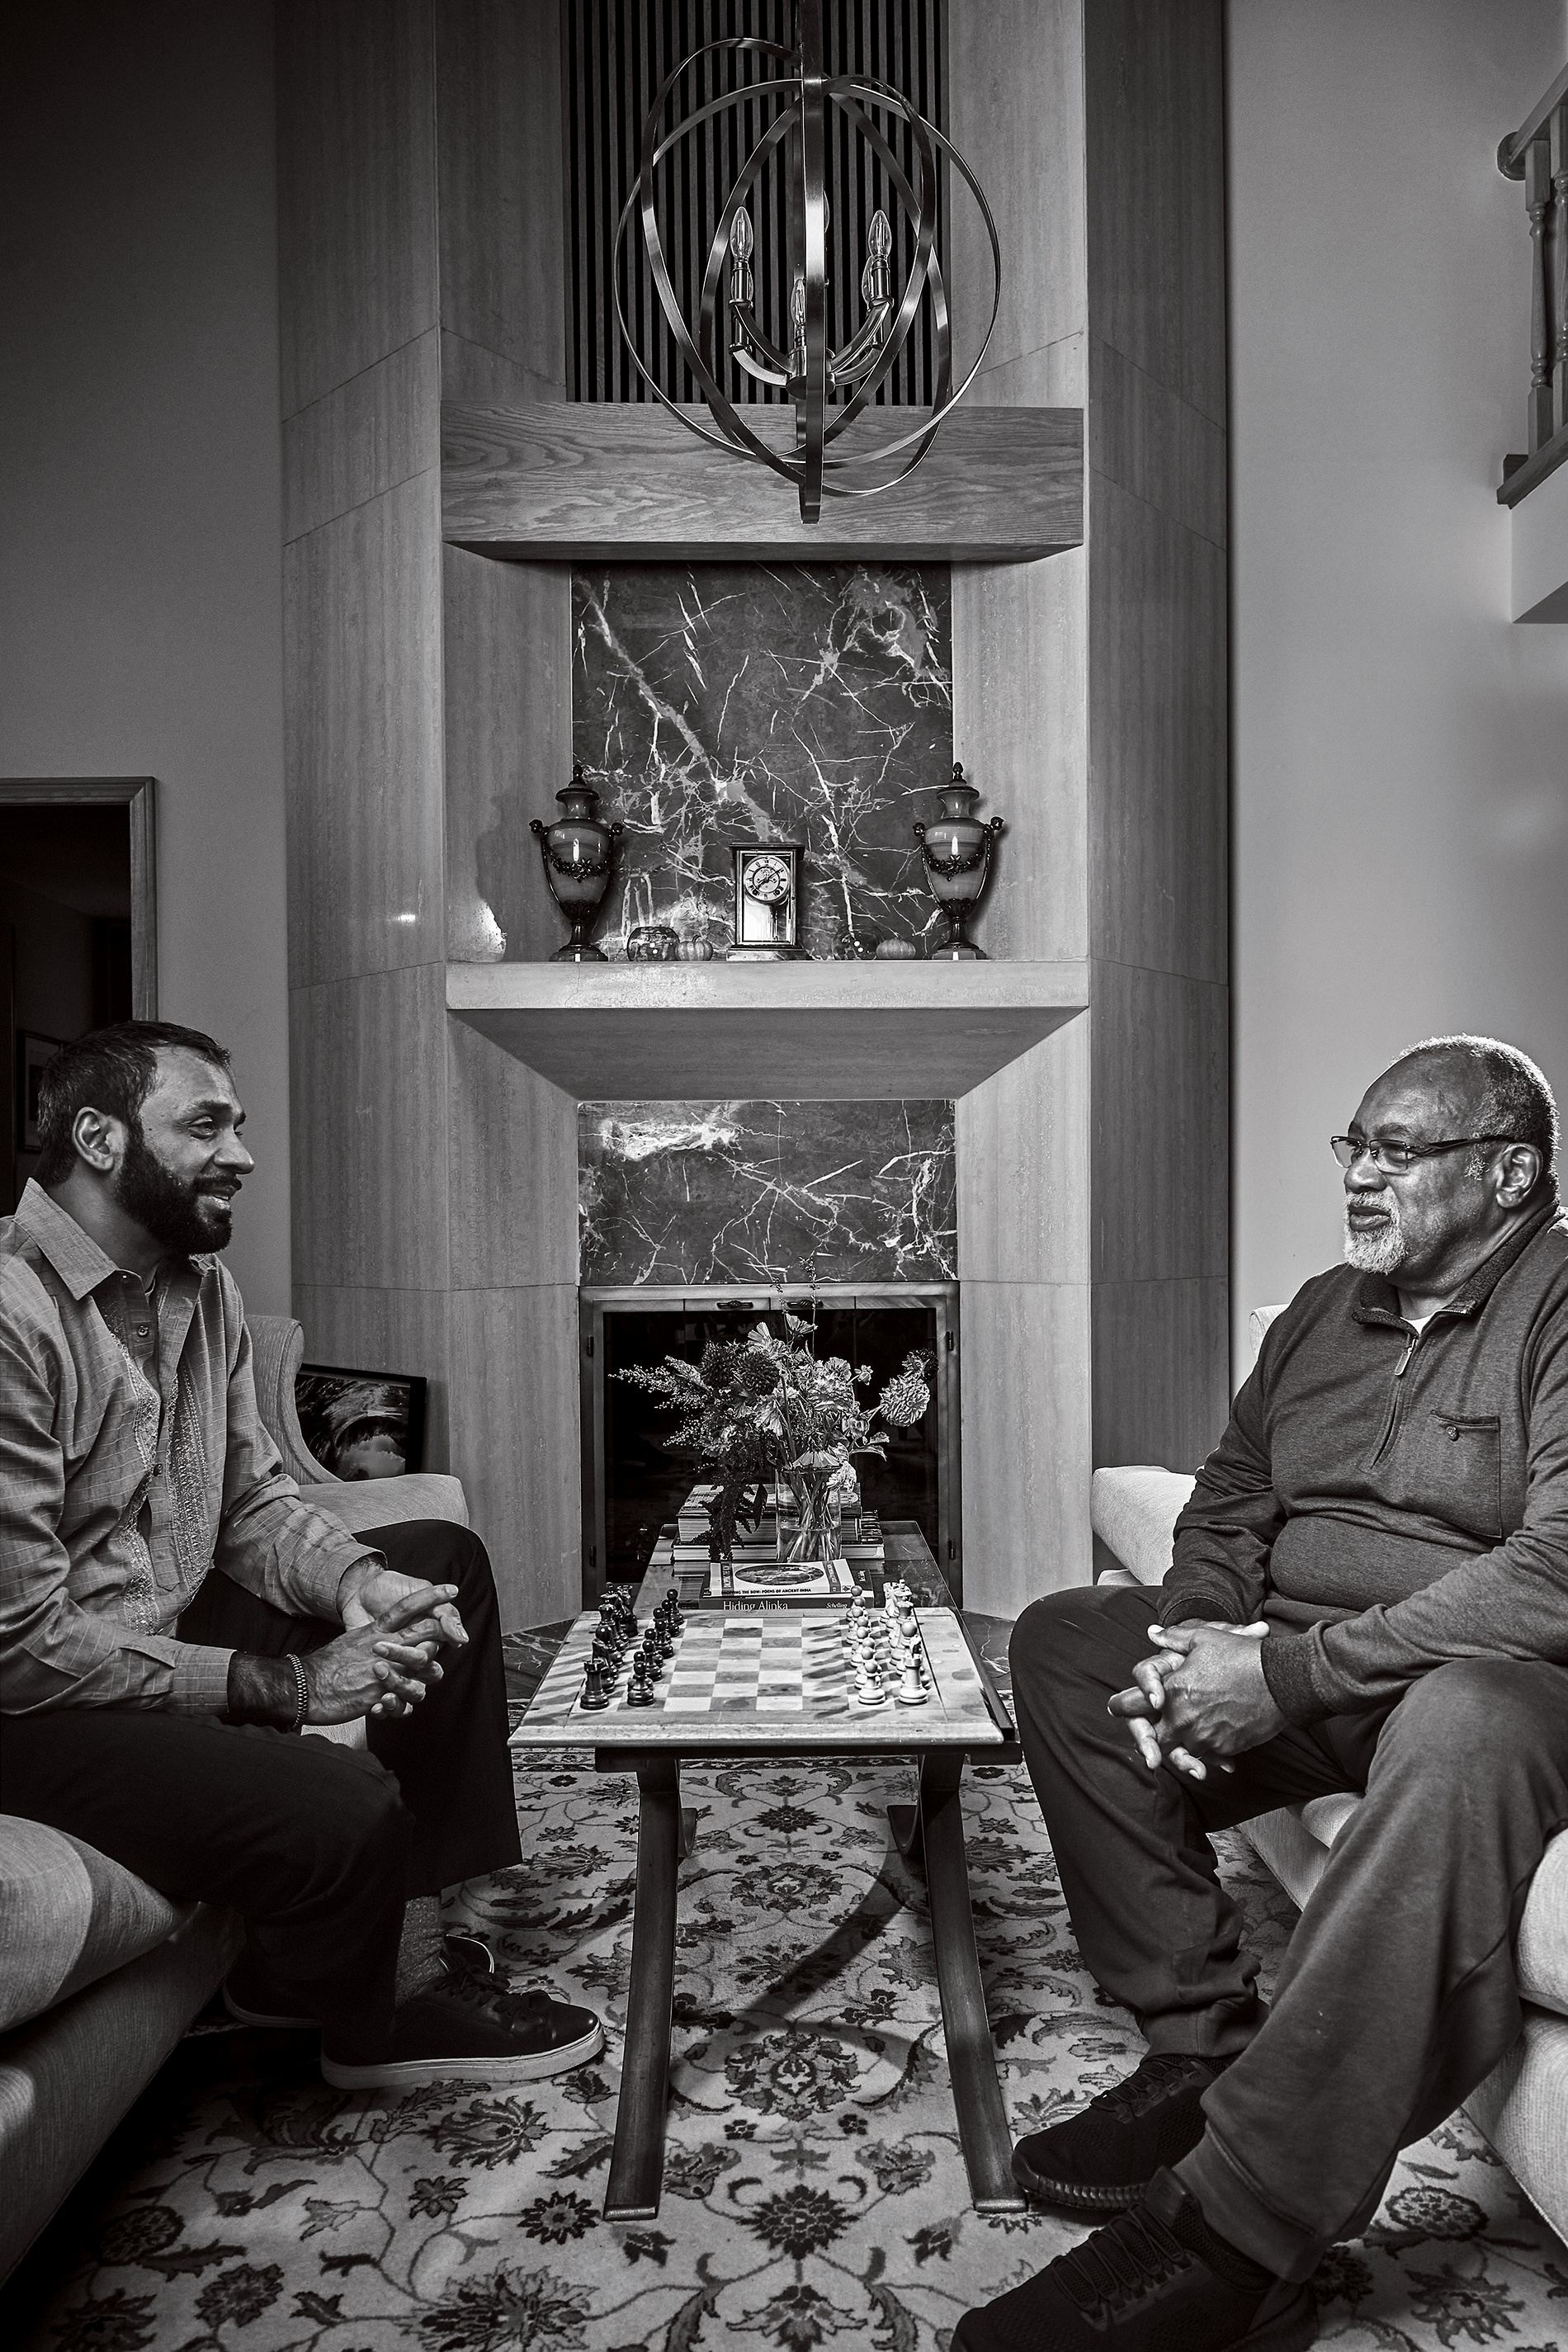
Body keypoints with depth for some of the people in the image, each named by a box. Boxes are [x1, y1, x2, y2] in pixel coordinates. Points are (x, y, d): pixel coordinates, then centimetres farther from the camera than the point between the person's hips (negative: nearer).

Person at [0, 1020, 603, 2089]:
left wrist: (356, 1580, -13)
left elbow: (255, 1505, 9)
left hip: (174, 1622, 10)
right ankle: (375, 2019, 9)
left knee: (441, 1558, 9)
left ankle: (415, 1936, 8)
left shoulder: (201, 1286, 4)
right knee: (345, 1804, -29)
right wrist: (280, 1685, -23)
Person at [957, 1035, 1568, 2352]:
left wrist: (1291, 1676, -25)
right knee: (1063, 1640, -6)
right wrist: (1196, 1637, -8)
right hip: (1293, 1663, 8)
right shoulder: (1324, 1312, 14)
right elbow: (1229, 1504, 15)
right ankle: (1205, 2053, -9)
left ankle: (1234, 2233, -34)